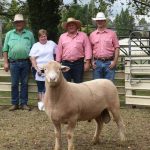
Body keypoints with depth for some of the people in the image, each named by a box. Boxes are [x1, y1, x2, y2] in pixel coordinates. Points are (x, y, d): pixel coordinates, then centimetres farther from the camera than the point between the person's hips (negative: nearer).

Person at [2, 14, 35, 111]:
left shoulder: (29, 34, 8)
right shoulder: (9, 34, 9)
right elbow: (5, 49, 7)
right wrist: (6, 63, 1)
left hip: (26, 62, 0)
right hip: (14, 62, 0)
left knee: (24, 84, 5)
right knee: (14, 84, 3)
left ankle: (24, 103, 11)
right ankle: (15, 104, 10)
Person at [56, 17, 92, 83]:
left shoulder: (83, 35, 5)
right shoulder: (62, 37, 13)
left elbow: (87, 49, 0)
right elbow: (59, 51, 12)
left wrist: (87, 62, -7)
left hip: (79, 63, -2)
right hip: (66, 63, 2)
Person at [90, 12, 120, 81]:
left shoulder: (112, 33, 6)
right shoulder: (92, 35, 10)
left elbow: (117, 48, 3)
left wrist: (115, 61, -6)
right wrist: (92, 61, 1)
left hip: (109, 62, -2)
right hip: (97, 63, 2)